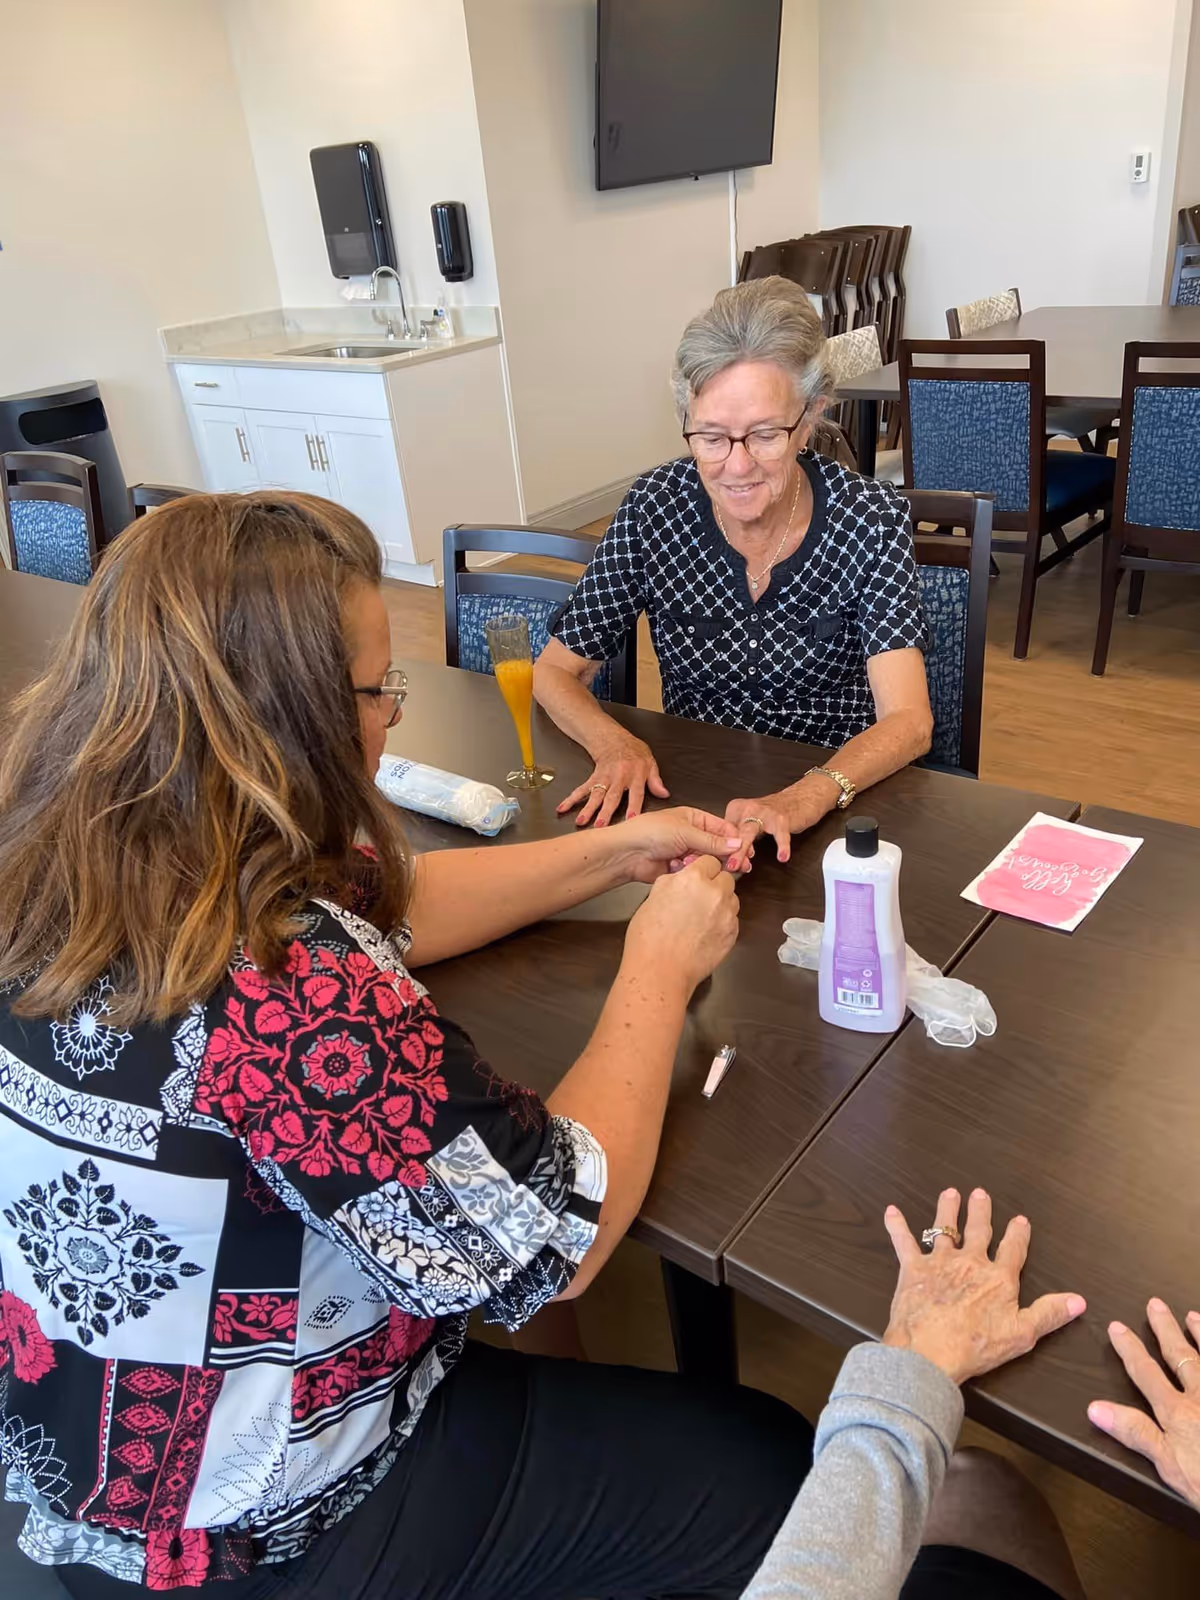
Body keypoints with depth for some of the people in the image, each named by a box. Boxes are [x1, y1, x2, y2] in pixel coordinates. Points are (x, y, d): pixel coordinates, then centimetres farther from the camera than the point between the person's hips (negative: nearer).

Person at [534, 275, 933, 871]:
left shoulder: (870, 516, -10)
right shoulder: (653, 507, -6)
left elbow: (908, 722, -16)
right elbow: (556, 672, 1)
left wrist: (803, 799, -36)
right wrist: (614, 744, -21)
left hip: (837, 802, -2)